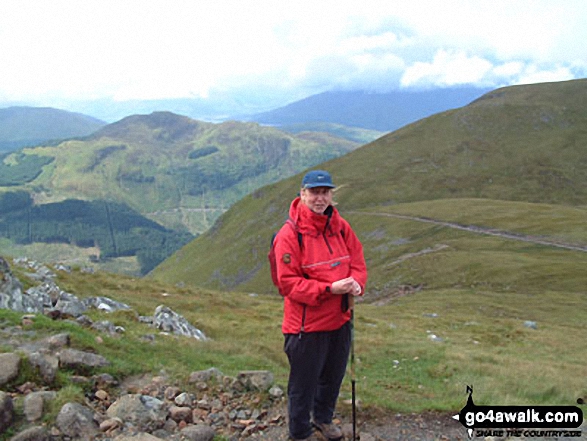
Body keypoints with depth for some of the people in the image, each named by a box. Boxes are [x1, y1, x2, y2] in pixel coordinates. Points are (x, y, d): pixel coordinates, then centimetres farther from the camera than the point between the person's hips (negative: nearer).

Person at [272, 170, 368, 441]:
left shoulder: (340, 226, 1)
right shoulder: (289, 234, -19)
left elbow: (357, 260, 8)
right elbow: (288, 283, -20)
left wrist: (356, 283, -14)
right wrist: (329, 289, -26)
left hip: (340, 320, 6)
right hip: (306, 326, -6)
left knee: (333, 377, 25)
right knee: (303, 384, 10)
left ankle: (323, 418, 52)